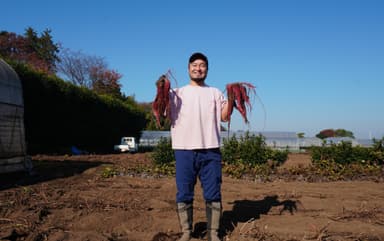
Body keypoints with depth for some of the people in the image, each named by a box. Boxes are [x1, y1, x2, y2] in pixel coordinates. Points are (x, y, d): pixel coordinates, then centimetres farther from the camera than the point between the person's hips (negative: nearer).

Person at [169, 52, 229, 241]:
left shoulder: (215, 93, 15)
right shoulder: (178, 93, 13)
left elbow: (224, 116, 6)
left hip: (210, 149, 1)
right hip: (184, 150, 0)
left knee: (213, 194, 4)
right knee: (184, 194, 4)